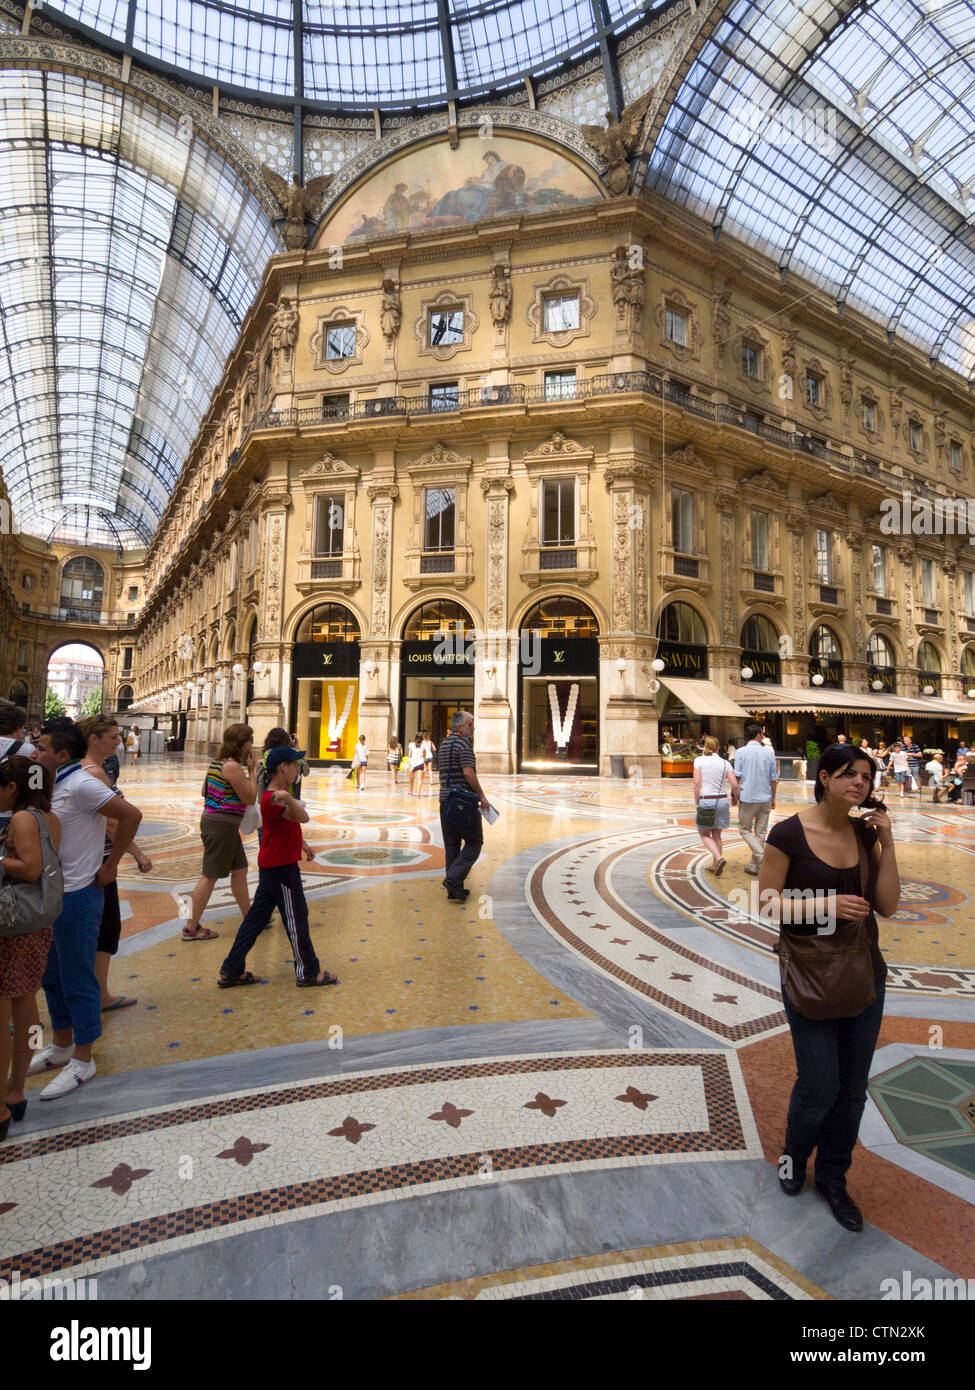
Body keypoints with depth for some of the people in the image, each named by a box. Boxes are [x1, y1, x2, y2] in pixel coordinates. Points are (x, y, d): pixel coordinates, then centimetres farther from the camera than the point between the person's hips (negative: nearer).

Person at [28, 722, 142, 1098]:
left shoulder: (80, 785, -19)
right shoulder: (53, 786, 8)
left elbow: (131, 815, -27)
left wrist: (110, 866, -19)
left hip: (77, 896, -9)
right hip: (52, 895, 9)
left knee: (77, 981, 4)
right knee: (52, 977, 21)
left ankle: (82, 1060, 19)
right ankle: (61, 1046, 38)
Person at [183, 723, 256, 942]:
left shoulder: (218, 762, 10)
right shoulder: (233, 766, -19)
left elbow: (205, 791, 17)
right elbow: (250, 798, -15)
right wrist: (250, 770, -9)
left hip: (213, 820, 10)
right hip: (222, 825, -10)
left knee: (240, 869, 16)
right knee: (210, 875, 0)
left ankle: (249, 918, 27)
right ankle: (191, 928, 11)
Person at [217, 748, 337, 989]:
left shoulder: (281, 794, 9)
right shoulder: (271, 800, -23)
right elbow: (303, 818, -36)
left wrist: (302, 844, 29)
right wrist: (287, 798, -51)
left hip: (272, 866, 10)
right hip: (281, 868, -10)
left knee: (258, 915, 15)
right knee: (296, 917, 2)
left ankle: (231, 971, 23)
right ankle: (308, 972, 16)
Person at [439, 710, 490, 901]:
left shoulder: (444, 744, 15)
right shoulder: (463, 744, -12)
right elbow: (468, 773, -21)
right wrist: (481, 796, -14)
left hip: (446, 800, 8)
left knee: (451, 845, 10)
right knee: (474, 842, 2)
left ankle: (454, 890, 14)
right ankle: (453, 879, -10)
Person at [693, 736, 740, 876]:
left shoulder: (699, 760, -4)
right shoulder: (725, 763, 3)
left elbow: (697, 783, -10)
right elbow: (735, 785, -3)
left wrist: (696, 802, 0)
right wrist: (735, 799, 15)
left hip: (706, 800, -3)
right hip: (722, 800, 4)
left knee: (704, 834, 9)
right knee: (716, 834, 16)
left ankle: (719, 858, -13)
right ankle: (715, 865, 20)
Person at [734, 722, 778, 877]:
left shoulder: (741, 752, -5)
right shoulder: (769, 752, 2)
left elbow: (737, 776, -7)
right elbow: (774, 778, 6)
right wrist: (773, 798, 17)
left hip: (747, 798, -3)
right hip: (765, 798, 3)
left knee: (745, 829, 9)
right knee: (760, 832, 10)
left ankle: (761, 855, -12)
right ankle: (753, 866, 15)